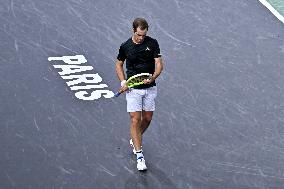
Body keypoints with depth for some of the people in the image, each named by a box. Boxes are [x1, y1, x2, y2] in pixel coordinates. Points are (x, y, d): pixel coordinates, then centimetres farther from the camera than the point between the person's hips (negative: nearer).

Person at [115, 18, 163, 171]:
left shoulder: (152, 43, -4)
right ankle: (139, 155, -8)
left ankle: (135, 140, 40)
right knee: (135, 120, -8)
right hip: (133, 89, -2)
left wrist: (153, 77, -24)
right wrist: (123, 82, -4)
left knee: (147, 118, 12)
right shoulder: (125, 46, -5)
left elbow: (159, 63, -5)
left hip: (150, 88, 2)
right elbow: (119, 64, 10)